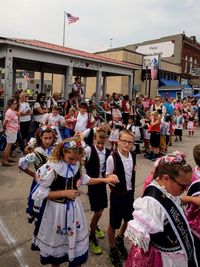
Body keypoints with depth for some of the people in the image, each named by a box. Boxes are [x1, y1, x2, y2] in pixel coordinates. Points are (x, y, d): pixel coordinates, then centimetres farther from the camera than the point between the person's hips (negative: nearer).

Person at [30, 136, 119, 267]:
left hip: (74, 206, 4)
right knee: (56, 242, 22)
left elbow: (84, 179, 6)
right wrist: (65, 193, -24)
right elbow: (39, 193, -21)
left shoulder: (78, 164, -11)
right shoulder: (51, 168, -27)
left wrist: (105, 180, -4)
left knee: (77, 239, 19)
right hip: (56, 209, -4)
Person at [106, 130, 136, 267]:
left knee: (129, 220, 21)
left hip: (130, 193, 5)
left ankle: (120, 240, 51)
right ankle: (113, 250, 37)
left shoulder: (133, 156, -6)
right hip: (118, 195, -5)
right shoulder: (112, 158, -23)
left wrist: (132, 190, 12)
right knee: (114, 224, 12)